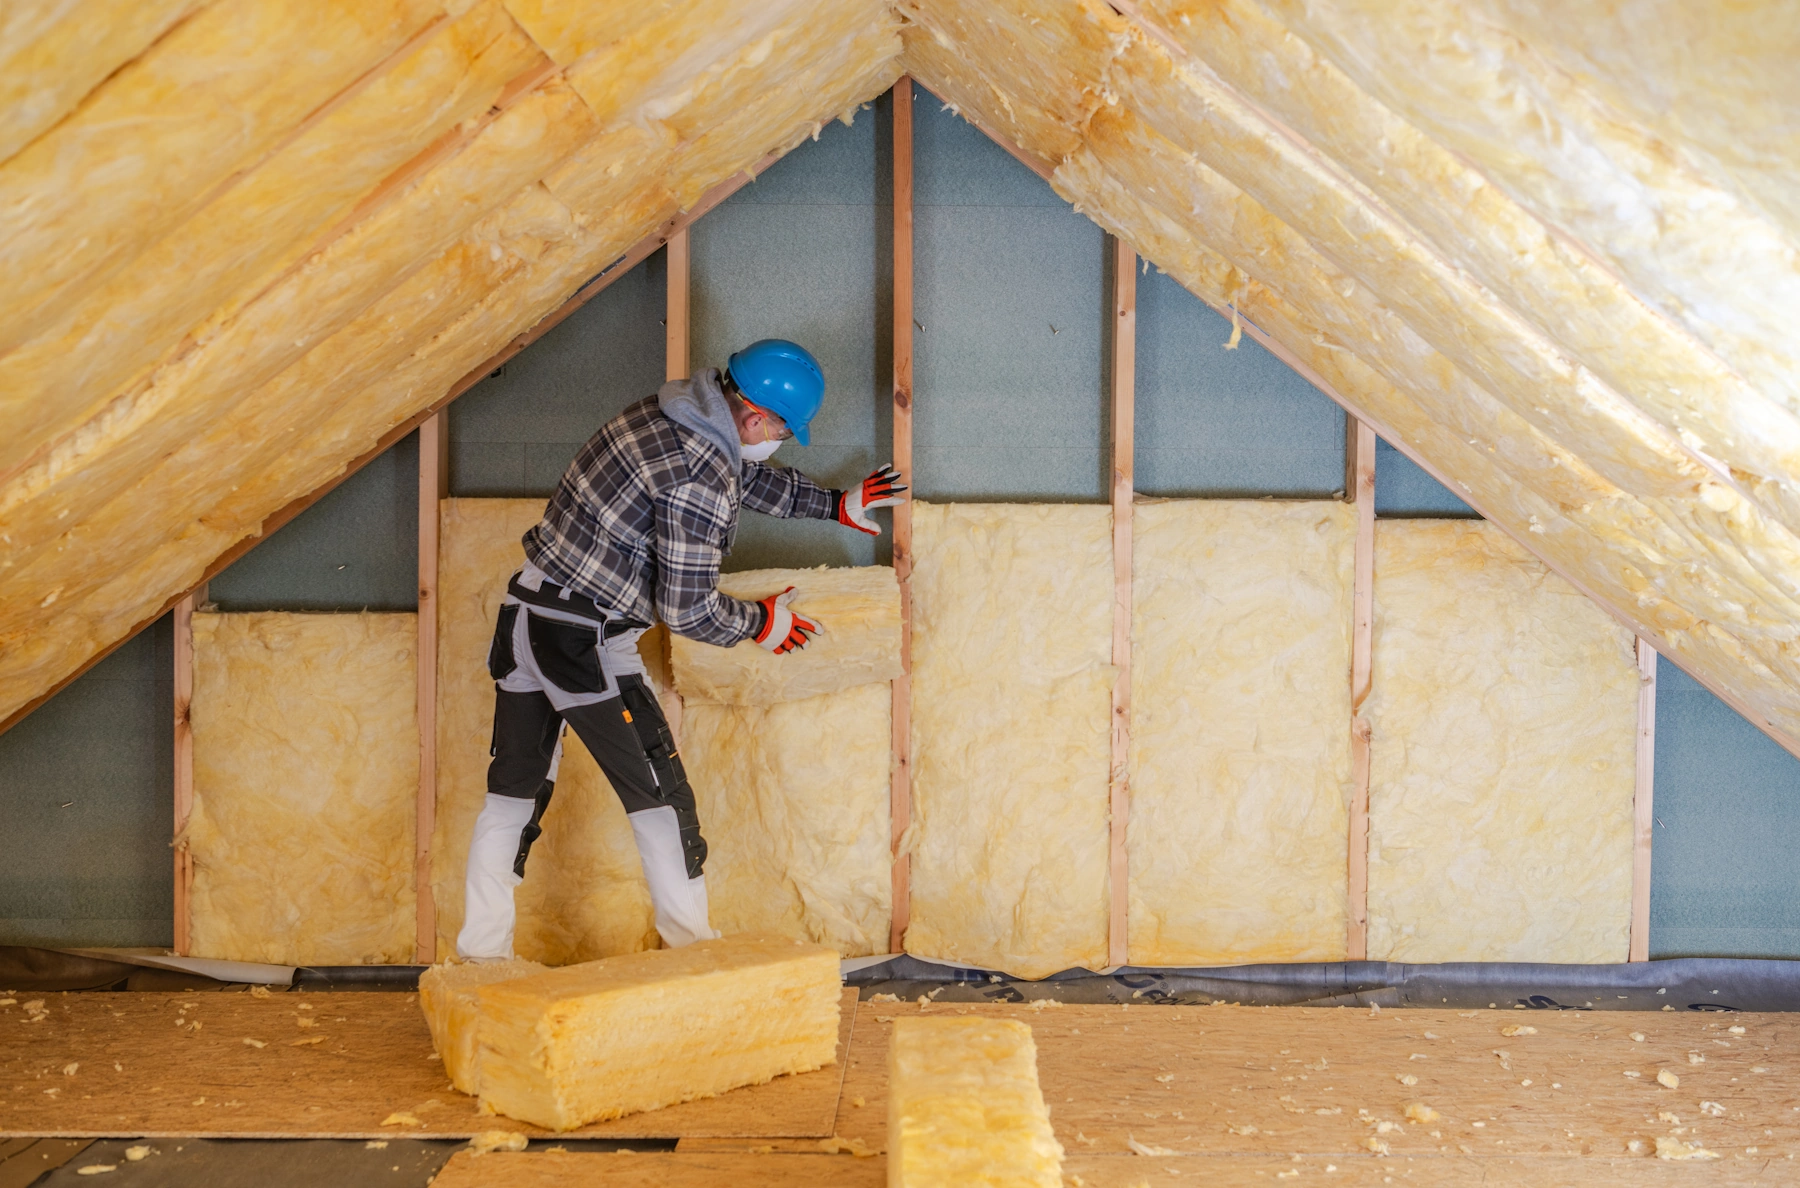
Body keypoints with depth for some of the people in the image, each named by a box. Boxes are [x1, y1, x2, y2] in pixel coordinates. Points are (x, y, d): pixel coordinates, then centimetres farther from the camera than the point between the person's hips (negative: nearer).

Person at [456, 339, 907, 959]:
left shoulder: (668, 412, 8)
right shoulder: (700, 480, -21)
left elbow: (749, 477, 26)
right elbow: (687, 609, -17)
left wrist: (836, 504, 30)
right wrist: (763, 622, 0)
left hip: (527, 612, 9)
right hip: (585, 640, -9)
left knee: (514, 791, 13)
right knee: (658, 796, 4)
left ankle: (480, 952, 18)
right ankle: (691, 948, 14)